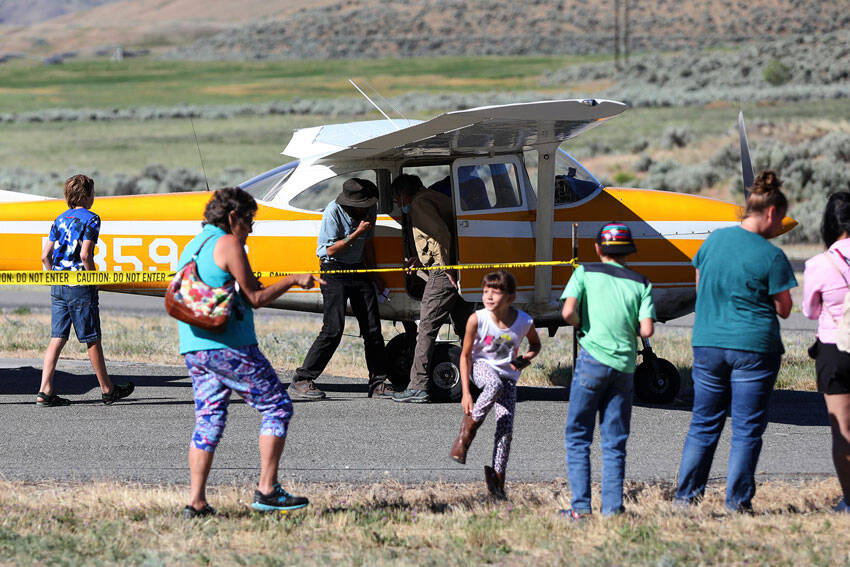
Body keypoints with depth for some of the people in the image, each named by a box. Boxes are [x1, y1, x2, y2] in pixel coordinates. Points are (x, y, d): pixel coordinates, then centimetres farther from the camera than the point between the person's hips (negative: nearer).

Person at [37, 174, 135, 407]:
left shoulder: (60, 220, 13)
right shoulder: (90, 219, -7)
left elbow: (45, 256, 9)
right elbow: (85, 254, -18)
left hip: (57, 286, 6)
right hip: (80, 288, -6)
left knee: (57, 338, 5)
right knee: (92, 339, 4)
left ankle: (45, 392, -3)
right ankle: (107, 390, 14)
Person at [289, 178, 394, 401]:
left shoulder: (370, 210, 2)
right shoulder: (333, 212, -17)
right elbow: (331, 249, -18)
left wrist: (373, 274, 18)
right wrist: (357, 233, -23)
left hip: (358, 270, 6)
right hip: (334, 271, -6)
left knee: (372, 328, 3)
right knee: (333, 329, -14)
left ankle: (378, 383, 11)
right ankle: (301, 381, -10)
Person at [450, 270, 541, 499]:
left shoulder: (525, 322, -15)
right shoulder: (477, 319, -19)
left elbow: (535, 344, 8)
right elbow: (465, 355, -11)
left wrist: (526, 358, -14)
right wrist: (466, 393, -16)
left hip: (508, 374, 2)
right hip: (481, 366, -2)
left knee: (506, 429, -12)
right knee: (495, 384, -38)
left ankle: (497, 478, -4)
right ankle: (468, 428, -18)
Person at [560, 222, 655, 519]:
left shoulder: (585, 272, 3)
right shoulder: (640, 283, 8)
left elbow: (568, 312, -10)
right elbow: (647, 330, -2)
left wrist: (582, 325, 11)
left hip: (593, 358, -2)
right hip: (625, 364, 2)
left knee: (578, 437, 5)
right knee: (614, 443, 7)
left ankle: (580, 506, -3)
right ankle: (612, 508, 1)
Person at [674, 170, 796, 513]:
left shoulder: (714, 240, 5)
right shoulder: (771, 256, -12)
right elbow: (784, 309, -5)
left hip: (708, 344, 5)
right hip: (753, 348, -5)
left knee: (703, 424, 13)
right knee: (747, 429, 2)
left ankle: (685, 497, 13)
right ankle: (737, 503, 2)